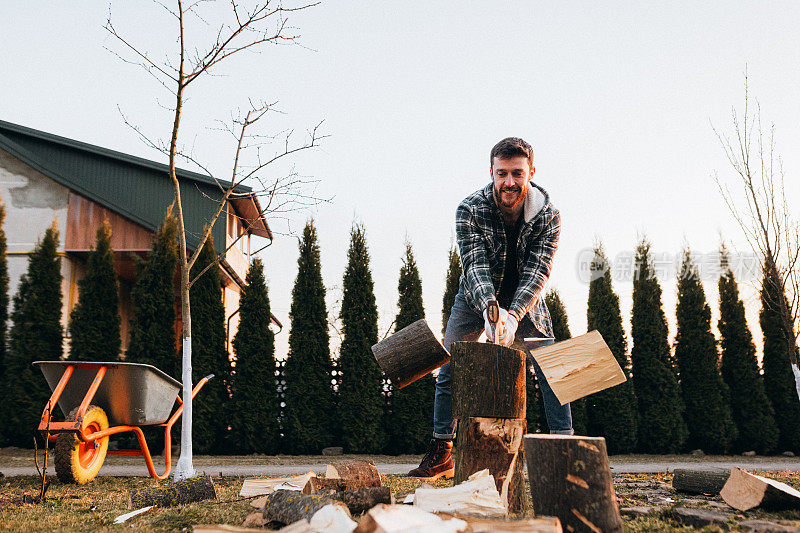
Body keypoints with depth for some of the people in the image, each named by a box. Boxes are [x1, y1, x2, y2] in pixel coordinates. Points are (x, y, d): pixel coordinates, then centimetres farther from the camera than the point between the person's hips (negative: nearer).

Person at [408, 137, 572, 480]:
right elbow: (475, 266, -32)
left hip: (525, 301, 0)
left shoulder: (548, 216, -21)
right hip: (476, 299, 0)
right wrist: (491, 309, -50)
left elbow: (537, 271, -28)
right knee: (450, 371, -4)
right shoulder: (470, 210, -24)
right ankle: (441, 454, 7)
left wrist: (513, 315, -44)